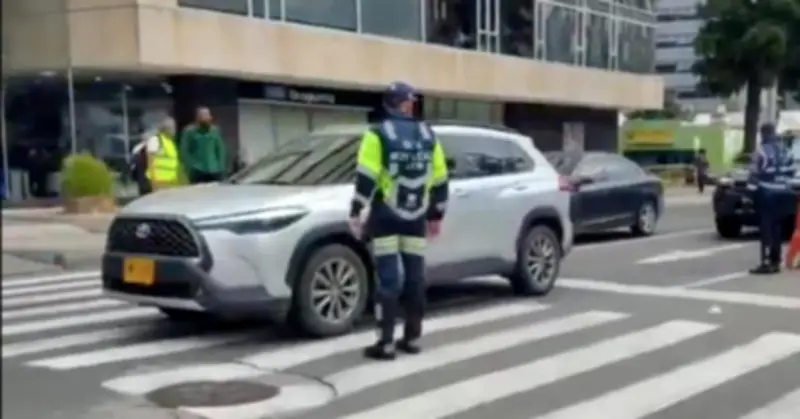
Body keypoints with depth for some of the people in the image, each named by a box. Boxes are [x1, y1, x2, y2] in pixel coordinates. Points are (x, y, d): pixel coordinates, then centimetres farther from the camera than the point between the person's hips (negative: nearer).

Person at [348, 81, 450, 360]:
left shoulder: (379, 135, -6)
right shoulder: (428, 136, 8)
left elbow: (366, 177, -14)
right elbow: (440, 180, 11)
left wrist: (355, 212, -9)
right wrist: (436, 215, 20)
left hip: (385, 216, -4)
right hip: (416, 218, 4)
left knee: (388, 278, -4)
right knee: (415, 277, 10)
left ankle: (386, 344, -4)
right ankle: (412, 338, 18)